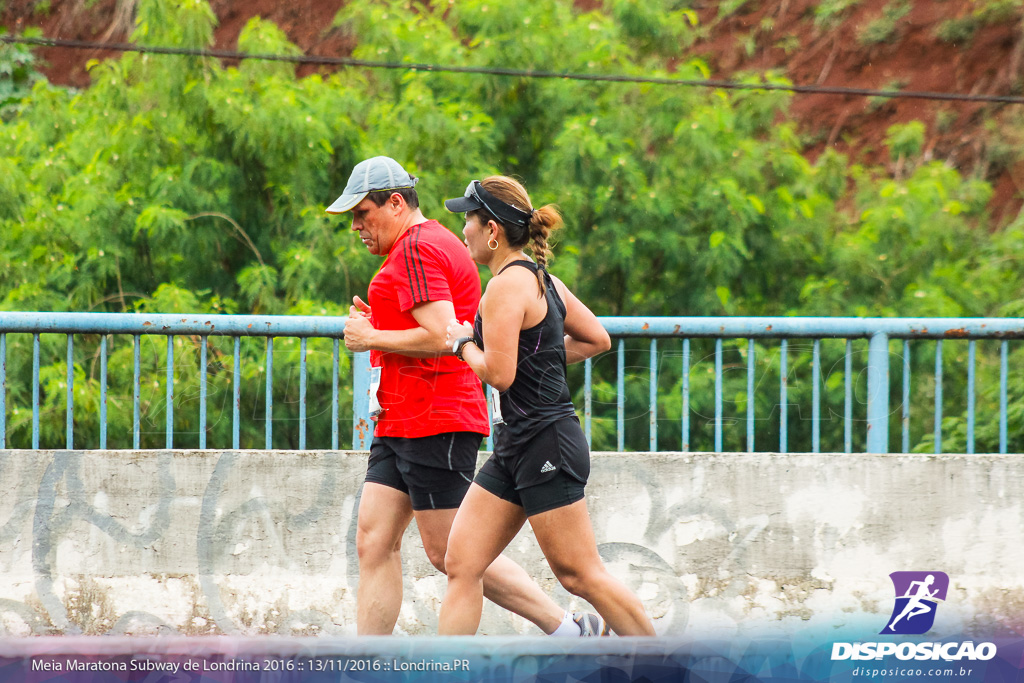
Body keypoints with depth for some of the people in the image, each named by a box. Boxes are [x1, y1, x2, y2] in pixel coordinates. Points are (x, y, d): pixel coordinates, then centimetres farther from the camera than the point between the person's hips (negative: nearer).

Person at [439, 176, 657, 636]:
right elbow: (597, 340, 21)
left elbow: (499, 374, -22)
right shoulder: (540, 279, 12)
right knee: (462, 565, 5)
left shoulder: (506, 287, -16)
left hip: (546, 446, -10)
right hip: (516, 445, 10)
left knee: (580, 574, -4)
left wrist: (464, 343, -5)